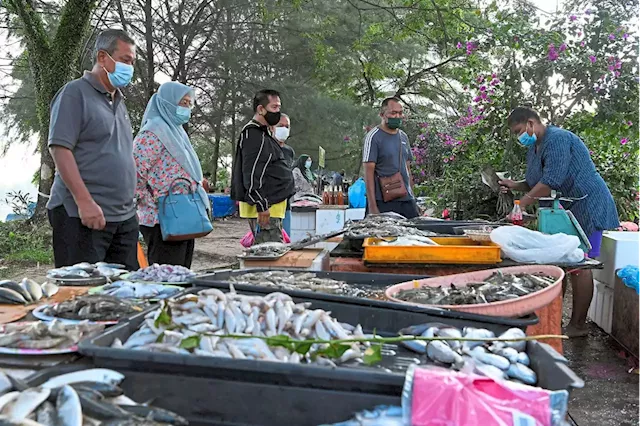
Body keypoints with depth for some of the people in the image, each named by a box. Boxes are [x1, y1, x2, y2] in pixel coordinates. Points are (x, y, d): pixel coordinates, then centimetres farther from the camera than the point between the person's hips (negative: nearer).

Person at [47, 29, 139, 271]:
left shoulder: (118, 101, 19)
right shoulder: (75, 93, -5)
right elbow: (59, 149, -14)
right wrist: (85, 202, -21)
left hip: (125, 217, 8)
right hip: (83, 215, -8)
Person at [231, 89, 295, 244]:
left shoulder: (263, 134, 21)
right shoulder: (253, 135, -14)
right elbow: (251, 173, -22)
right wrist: (261, 205, -24)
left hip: (272, 205, 11)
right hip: (265, 209, -11)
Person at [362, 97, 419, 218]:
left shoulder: (404, 137, 15)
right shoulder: (374, 136, -5)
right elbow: (369, 172, -10)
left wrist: (412, 196, 15)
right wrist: (372, 206, -16)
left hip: (407, 200, 6)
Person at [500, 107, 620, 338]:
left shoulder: (557, 139, -18)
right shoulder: (534, 148, 13)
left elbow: (551, 181, -26)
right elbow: (534, 183, 20)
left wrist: (523, 202, -21)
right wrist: (514, 185, 1)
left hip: (587, 207, -10)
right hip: (567, 211, 10)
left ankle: (578, 325, -3)